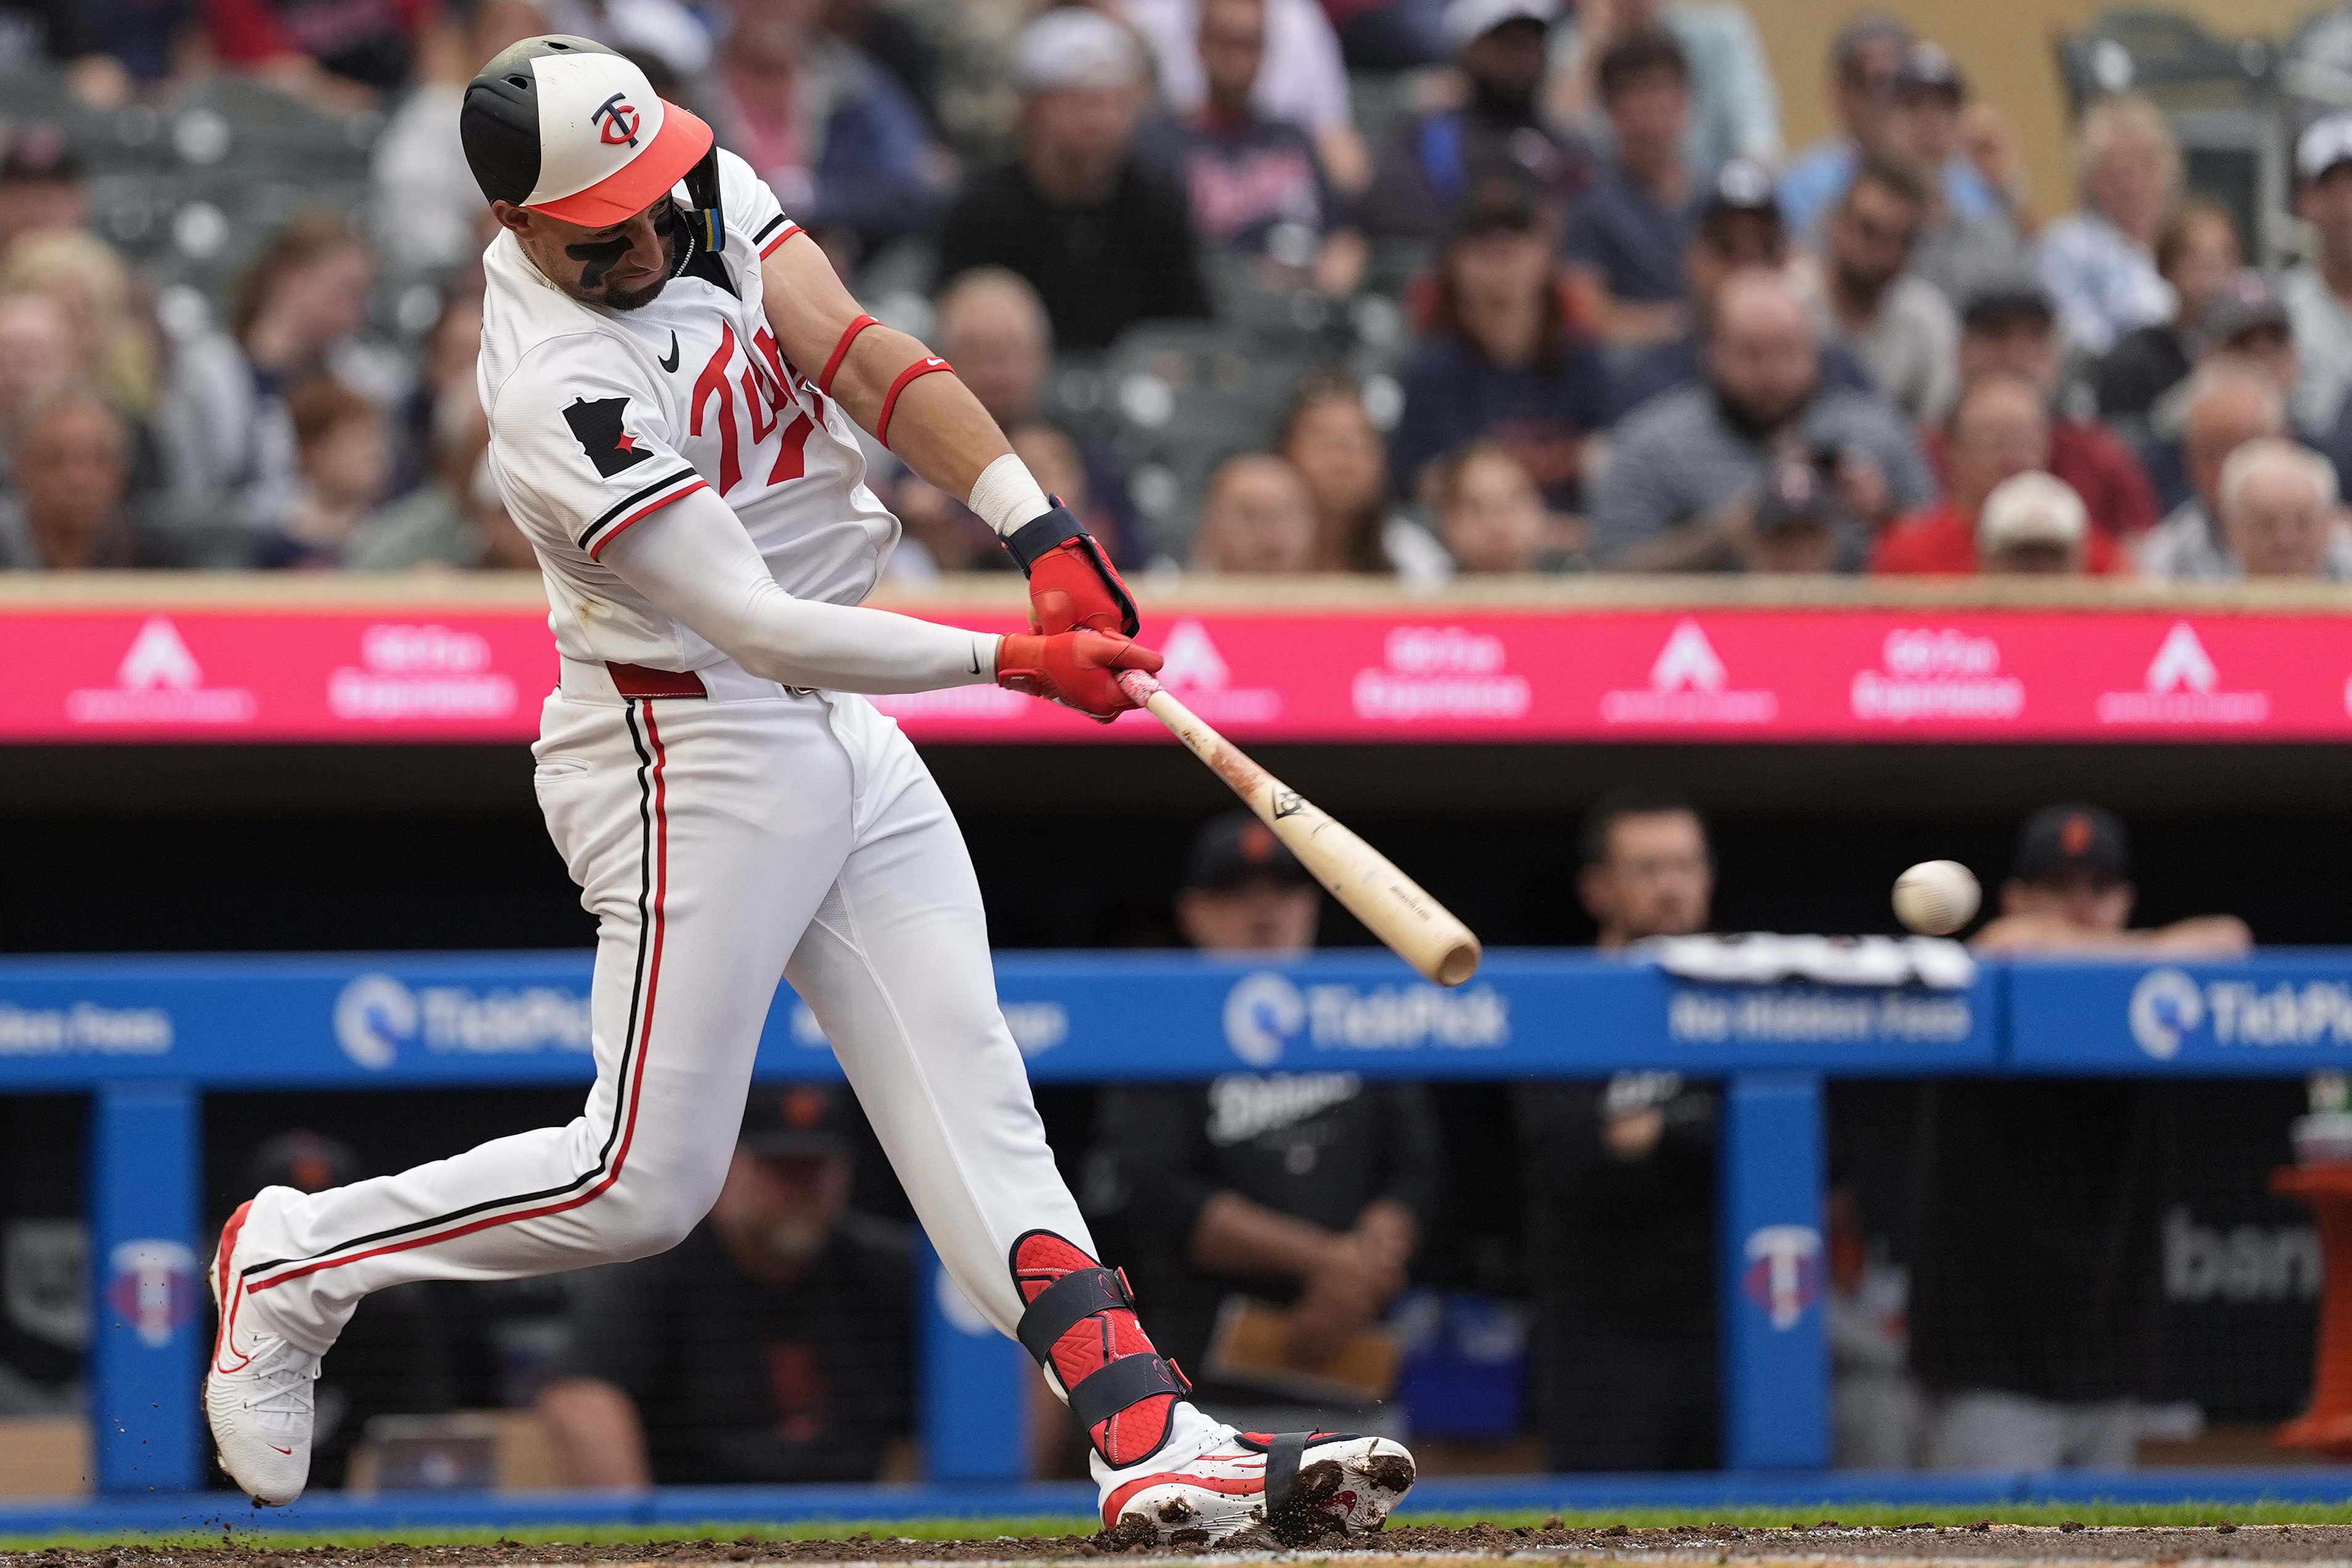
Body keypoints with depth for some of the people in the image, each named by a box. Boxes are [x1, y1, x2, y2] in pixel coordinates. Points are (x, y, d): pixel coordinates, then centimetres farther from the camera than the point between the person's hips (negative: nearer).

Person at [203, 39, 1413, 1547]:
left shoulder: (700, 187, -1)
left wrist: (1042, 534, -22)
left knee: (976, 1108, 0)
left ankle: (1151, 1438, -6)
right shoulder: (563, 391, -25)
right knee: (645, 1182, -3)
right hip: (691, 757, -8)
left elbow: (861, 352, -10)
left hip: (843, 737, 8)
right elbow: (760, 626, -28)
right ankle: (293, 1264, 15)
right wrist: (1014, 662, -28)